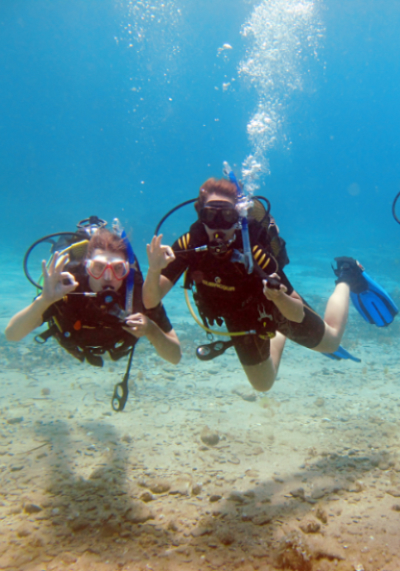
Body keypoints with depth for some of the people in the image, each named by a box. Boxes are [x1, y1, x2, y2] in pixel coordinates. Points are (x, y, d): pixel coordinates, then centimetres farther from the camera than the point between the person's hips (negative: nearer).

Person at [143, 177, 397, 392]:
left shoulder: (254, 254, -40)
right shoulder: (189, 245, -31)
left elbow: (298, 314, -35)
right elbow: (151, 301, -32)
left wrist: (278, 296, -56)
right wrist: (154, 270, -51)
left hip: (275, 308, -3)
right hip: (240, 320, 3)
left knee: (331, 342, 22)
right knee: (263, 384, 25)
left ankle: (346, 277, 41)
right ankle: (279, 336, 51)